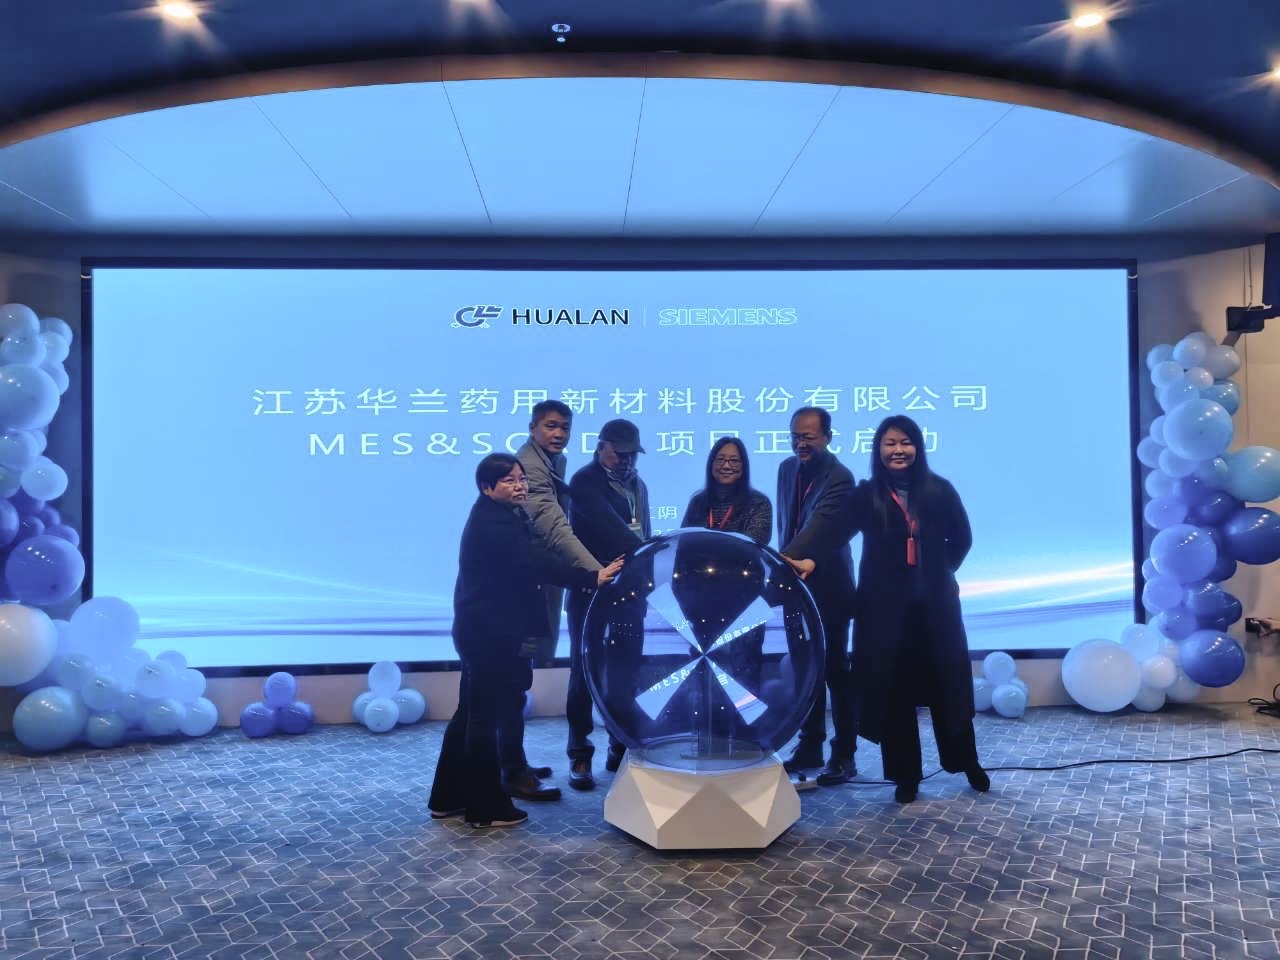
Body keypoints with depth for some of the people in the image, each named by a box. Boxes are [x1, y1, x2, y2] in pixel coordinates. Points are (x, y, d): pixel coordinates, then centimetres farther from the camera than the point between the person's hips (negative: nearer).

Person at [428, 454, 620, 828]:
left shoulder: (500, 517, 13)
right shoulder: (493, 523, -20)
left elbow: (530, 561, 11)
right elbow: (534, 563, -29)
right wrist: (592, 578, -31)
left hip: (483, 631, 11)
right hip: (490, 634, -11)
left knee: (471, 714, 16)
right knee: (485, 719, 0)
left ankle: (449, 798, 26)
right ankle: (486, 807, 11)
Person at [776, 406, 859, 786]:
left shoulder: (840, 478, -18)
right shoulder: (787, 468, 6)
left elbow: (817, 528, -31)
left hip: (828, 587, -7)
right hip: (795, 584, 7)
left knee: (835, 669, 2)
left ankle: (844, 754, 13)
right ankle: (810, 746, 25)